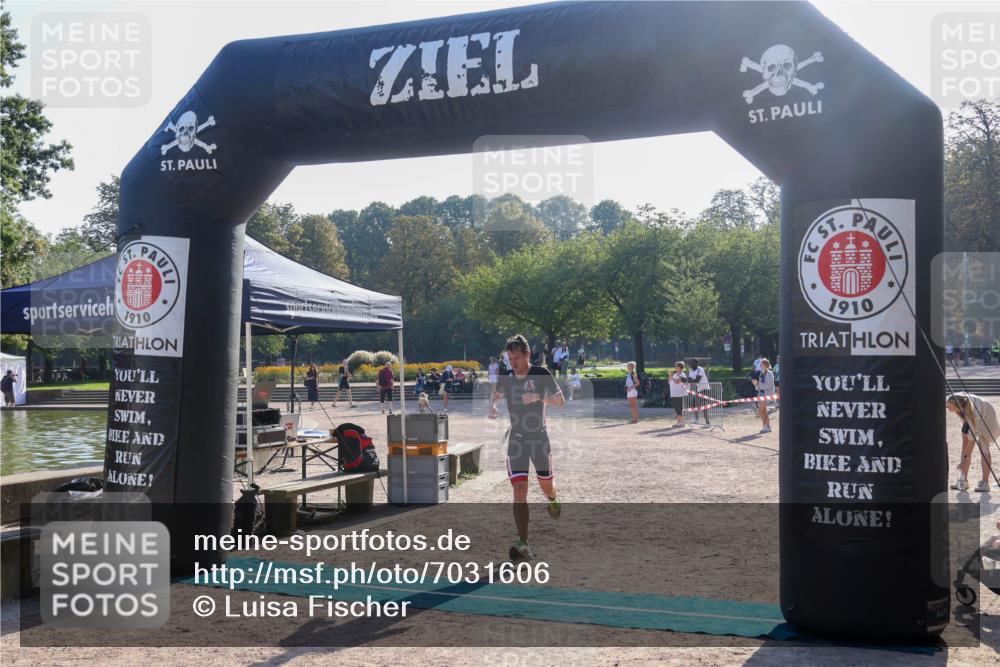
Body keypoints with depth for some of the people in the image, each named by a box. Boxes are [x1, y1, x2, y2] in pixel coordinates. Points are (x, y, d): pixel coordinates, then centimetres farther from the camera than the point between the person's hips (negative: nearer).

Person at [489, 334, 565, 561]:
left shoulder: (541, 374, -8)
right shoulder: (506, 378, 0)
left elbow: (560, 401, -7)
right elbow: (496, 396, 20)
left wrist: (539, 398, -24)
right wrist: (492, 407, -3)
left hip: (539, 438, -1)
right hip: (516, 439, 1)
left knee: (546, 485, 12)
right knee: (519, 489, -12)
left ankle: (552, 499, 53)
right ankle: (523, 544, -12)